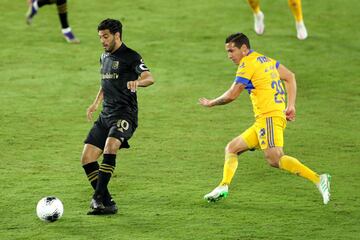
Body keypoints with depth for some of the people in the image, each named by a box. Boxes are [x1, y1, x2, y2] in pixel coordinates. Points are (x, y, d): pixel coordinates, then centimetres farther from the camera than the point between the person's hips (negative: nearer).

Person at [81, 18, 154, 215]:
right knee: (87, 158, -1)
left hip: (125, 114, -8)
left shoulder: (130, 57, -7)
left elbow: (149, 77, -22)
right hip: (106, 115, 8)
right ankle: (107, 204, 4)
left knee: (110, 147, -33)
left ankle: (98, 197, -33)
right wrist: (96, 103, 24)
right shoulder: (105, 57, 17)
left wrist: (138, 82, -43)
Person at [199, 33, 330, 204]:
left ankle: (318, 180, -28)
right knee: (231, 149, 12)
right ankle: (223, 187, 2)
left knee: (275, 160, -22)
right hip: (262, 121, 10)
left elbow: (232, 95, -7)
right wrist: (290, 105, 18)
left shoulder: (248, 63, -6)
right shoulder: (265, 60, 20)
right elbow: (290, 77, 24)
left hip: (269, 117, -10)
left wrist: (211, 103, 10)